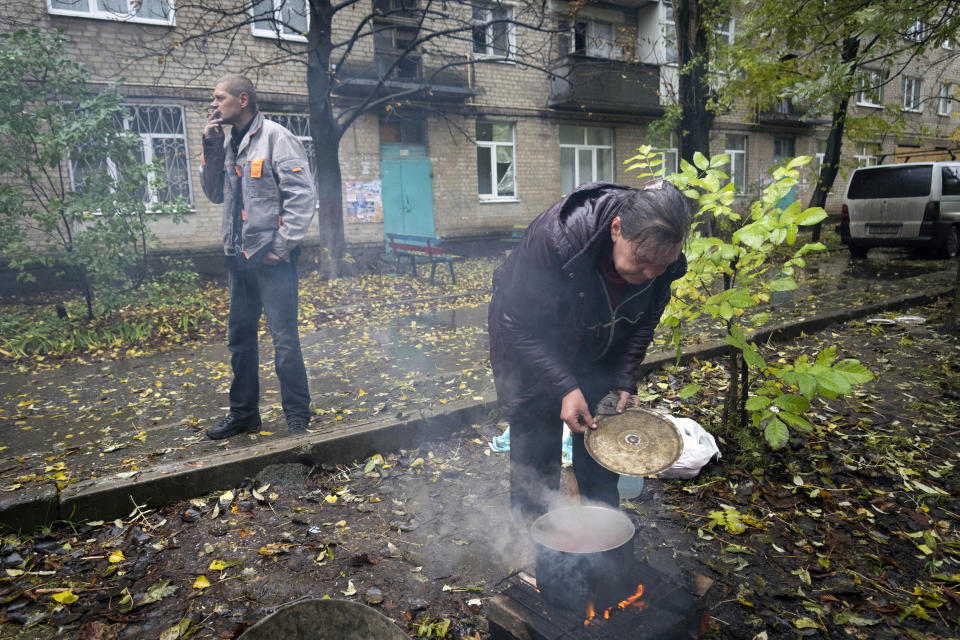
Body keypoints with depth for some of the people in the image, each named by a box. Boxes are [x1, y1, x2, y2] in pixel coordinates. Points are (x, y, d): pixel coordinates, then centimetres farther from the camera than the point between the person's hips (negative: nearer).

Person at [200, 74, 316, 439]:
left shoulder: (275, 137, -7)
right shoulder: (228, 144, 16)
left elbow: (302, 196, -13)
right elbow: (215, 194, 18)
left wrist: (283, 247, -16)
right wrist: (211, 149, 7)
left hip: (271, 258, -8)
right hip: (239, 257, 8)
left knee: (284, 338, -6)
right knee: (239, 337, 14)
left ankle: (297, 417, 6)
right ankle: (243, 413, 28)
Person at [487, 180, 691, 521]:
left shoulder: (663, 262, -21)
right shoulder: (555, 237, -39)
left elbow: (643, 322, -3)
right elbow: (521, 326, -31)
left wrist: (625, 380, -14)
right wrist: (565, 388, -35)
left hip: (597, 356, 5)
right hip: (528, 352, -4)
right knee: (535, 460, 0)